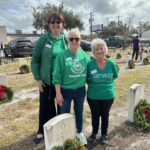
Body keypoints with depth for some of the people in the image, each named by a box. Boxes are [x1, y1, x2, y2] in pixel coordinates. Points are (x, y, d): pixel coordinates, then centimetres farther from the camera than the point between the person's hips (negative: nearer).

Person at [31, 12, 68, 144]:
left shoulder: (66, 40, -1)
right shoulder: (43, 39, -6)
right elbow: (35, 60, -3)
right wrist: (38, 78, -7)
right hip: (46, 80, -1)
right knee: (45, 106, 10)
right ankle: (43, 131, 30)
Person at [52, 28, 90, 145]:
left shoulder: (84, 55, -2)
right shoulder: (62, 55, -14)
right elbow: (57, 76, -12)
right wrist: (58, 93, -13)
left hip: (80, 90, 3)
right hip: (65, 90, -3)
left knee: (79, 112, 21)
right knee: (64, 114, 13)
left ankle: (80, 132, 44)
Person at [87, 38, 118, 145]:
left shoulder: (111, 63, -11)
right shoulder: (90, 64, -14)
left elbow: (115, 76, 5)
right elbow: (86, 78, 1)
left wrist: (105, 83, 0)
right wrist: (93, 84, -8)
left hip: (108, 96, 1)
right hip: (93, 96, 0)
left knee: (105, 116, 18)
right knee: (95, 116, 18)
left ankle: (104, 134, 41)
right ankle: (94, 133, 42)